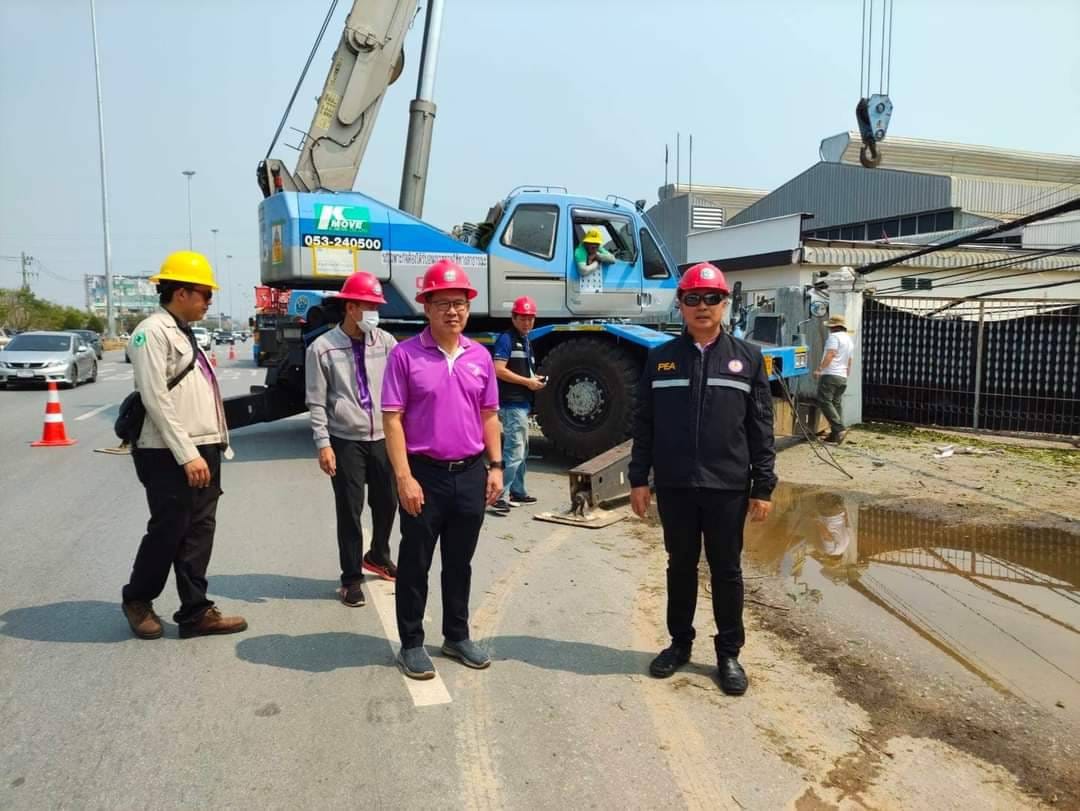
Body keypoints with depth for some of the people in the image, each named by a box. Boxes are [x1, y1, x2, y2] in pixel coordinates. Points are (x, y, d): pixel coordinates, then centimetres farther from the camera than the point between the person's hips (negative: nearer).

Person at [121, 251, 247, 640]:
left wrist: (210, 448, 13)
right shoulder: (153, 331, -11)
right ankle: (137, 600, 27)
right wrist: (187, 455, -20)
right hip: (171, 456, -8)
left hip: (202, 450, 8)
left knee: (199, 532, 9)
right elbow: (156, 400, -18)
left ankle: (195, 611, 16)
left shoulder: (184, 333, 17)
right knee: (167, 533, 4)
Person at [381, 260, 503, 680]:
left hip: (471, 474, 4)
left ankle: (457, 636, 32)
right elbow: (392, 419, -9)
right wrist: (404, 477, -14)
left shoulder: (480, 356, 7)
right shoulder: (405, 354, -7)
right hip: (425, 474, -4)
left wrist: (495, 465, 6)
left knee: (460, 562, 16)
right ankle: (411, 644, 23)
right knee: (414, 564, 8)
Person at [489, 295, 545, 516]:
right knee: (514, 451, -14)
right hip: (511, 404, -10)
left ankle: (517, 491, 27)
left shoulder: (526, 341, 19)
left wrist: (535, 379, 8)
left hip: (522, 403, 10)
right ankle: (500, 496, -13)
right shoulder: (506, 339, -10)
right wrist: (527, 381, -16)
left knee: (522, 450, 17)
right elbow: (499, 370, -20)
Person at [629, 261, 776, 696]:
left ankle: (729, 653, 25)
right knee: (681, 566, 14)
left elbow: (761, 428, 1)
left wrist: (763, 486, -2)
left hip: (727, 487, -1)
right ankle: (680, 642, 31)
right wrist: (639, 479, 1)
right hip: (673, 486, 1)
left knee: (726, 571, 10)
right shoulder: (660, 358, 4)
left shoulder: (747, 357, 2)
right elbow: (644, 424, 5)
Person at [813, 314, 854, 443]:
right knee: (837, 403, 9)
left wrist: (819, 369, -20)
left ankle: (838, 429, -20)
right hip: (842, 377, 9)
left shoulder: (834, 337, -7)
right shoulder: (849, 339, 22)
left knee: (824, 401, -11)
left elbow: (830, 355, -20)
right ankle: (836, 433, 6)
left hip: (830, 375, -9)